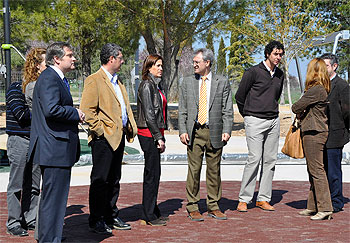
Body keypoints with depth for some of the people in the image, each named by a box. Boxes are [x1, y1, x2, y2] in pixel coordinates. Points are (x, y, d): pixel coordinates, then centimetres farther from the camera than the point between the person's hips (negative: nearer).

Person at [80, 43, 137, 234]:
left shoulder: (118, 81, 19)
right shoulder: (94, 80, -9)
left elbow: (126, 106, 25)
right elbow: (87, 110, -16)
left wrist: (131, 127, 13)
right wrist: (100, 130, -16)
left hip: (119, 137, 9)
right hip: (104, 138, -9)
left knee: (114, 180, 14)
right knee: (100, 180, -3)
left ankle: (111, 217, 24)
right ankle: (96, 221, 4)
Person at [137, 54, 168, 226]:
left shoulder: (156, 85, 17)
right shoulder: (147, 85, -12)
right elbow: (148, 114, -17)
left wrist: (161, 137, 17)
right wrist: (158, 137, -16)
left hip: (155, 133, 9)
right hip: (148, 134, -9)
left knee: (154, 173, 13)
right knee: (152, 173, -6)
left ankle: (153, 211, 20)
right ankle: (150, 215, 1)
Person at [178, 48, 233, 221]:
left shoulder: (222, 82, 6)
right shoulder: (188, 82, 9)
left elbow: (227, 110, 4)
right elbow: (182, 110, 8)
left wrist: (227, 131, -7)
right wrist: (182, 131, -3)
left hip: (215, 133, 0)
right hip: (194, 132, 0)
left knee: (214, 170, 6)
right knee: (194, 170, 0)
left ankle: (213, 207, 16)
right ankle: (192, 207, 9)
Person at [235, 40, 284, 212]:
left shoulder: (280, 74, 12)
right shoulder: (253, 72, -7)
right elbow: (239, 96, -1)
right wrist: (247, 115, 8)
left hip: (273, 121, 6)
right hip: (255, 121, -6)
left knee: (270, 160, 5)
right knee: (254, 159, -11)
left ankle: (263, 198, 11)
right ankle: (243, 199, -4)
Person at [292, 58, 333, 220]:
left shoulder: (316, 90, -17)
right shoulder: (322, 88, 13)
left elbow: (296, 107, -12)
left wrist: (300, 115, 7)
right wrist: (303, 115, 3)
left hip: (314, 133, -10)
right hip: (315, 132, 10)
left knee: (317, 171, -7)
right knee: (313, 171, 13)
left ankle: (325, 208, -4)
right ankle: (313, 207, 20)